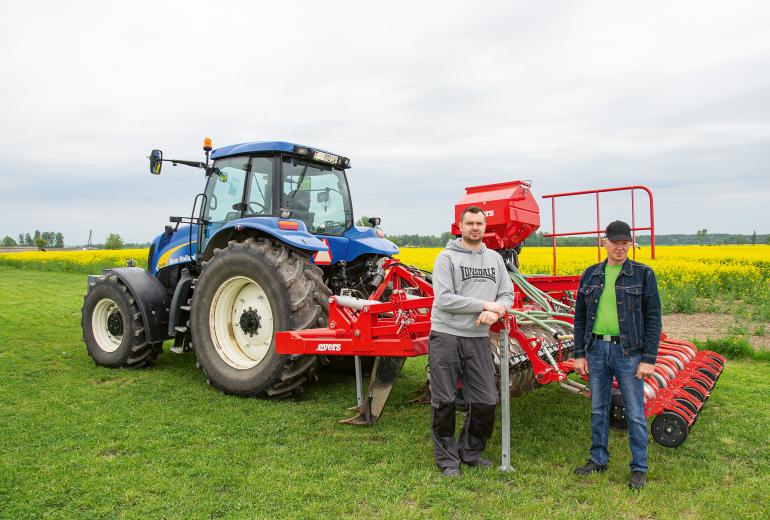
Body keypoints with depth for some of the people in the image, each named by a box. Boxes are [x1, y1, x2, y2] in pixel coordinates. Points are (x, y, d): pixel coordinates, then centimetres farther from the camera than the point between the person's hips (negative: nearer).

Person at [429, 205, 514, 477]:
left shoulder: (495, 258, 12)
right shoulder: (447, 257, -5)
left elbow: (507, 294, 10)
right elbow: (444, 299, -15)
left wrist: (496, 311, -13)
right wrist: (485, 305, -15)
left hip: (478, 339, 5)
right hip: (446, 336, -5)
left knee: (486, 401, 7)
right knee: (444, 402, 3)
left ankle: (470, 452, 28)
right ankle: (447, 458, 21)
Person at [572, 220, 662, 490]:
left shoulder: (643, 274, -3)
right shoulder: (590, 275, 6)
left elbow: (653, 319, -3)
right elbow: (580, 316, 9)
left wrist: (649, 359, -8)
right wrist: (579, 354, 5)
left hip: (629, 352, -3)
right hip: (596, 349, 3)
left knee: (634, 412, 4)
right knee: (598, 409, 13)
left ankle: (639, 468, 20)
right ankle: (598, 459, 29)